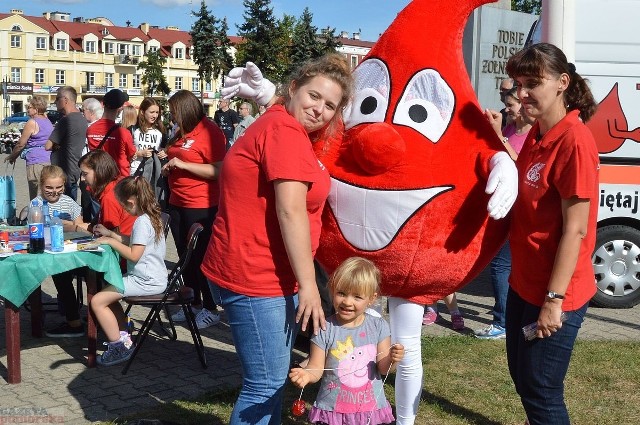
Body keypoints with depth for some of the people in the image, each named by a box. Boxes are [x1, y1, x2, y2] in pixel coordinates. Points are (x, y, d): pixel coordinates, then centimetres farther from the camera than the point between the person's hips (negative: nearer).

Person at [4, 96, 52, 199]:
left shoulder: (32, 123, -10)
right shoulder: (48, 122, 13)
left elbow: (21, 144, -6)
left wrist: (11, 156, 9)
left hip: (36, 162, -8)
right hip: (49, 160, 8)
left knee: (36, 196, -6)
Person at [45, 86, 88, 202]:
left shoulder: (66, 120, -17)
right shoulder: (82, 119, 12)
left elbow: (48, 146, -18)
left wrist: (56, 146, 2)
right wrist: (59, 145, 0)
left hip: (63, 174, -9)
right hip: (74, 173, 9)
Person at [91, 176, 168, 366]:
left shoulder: (142, 222, -20)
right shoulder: (151, 217, 11)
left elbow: (134, 255, -25)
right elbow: (134, 243, 23)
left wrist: (111, 241, -15)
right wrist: (110, 233, 21)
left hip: (145, 282, -11)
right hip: (151, 277, 11)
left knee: (97, 301, -10)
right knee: (108, 295, 25)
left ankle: (118, 346, -4)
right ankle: (123, 336, 21)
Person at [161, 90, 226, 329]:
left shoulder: (209, 132, -14)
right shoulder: (182, 132, 12)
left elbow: (219, 171, -23)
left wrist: (183, 164, -22)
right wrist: (169, 165, 8)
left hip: (201, 206, -9)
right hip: (178, 203, 9)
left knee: (202, 258, 0)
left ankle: (211, 309, 12)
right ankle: (194, 304, 27)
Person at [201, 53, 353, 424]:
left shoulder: (284, 129, 18)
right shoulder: (286, 130, -16)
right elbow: (291, 211, -22)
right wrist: (307, 284, -20)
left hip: (268, 275, 11)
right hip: (257, 278, -11)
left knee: (273, 380, 20)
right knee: (265, 386, -3)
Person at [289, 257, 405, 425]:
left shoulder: (378, 326, -5)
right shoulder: (325, 329, -11)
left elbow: (383, 368, -2)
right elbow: (316, 367, -9)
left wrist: (392, 360, -23)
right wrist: (306, 375, -29)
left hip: (371, 407, 2)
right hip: (332, 409, -1)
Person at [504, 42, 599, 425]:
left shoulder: (575, 140, -21)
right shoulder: (537, 134, 7)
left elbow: (575, 230, -22)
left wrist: (554, 299, -21)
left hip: (554, 293, -9)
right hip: (524, 283, 9)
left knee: (542, 392, 5)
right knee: (522, 377, 21)